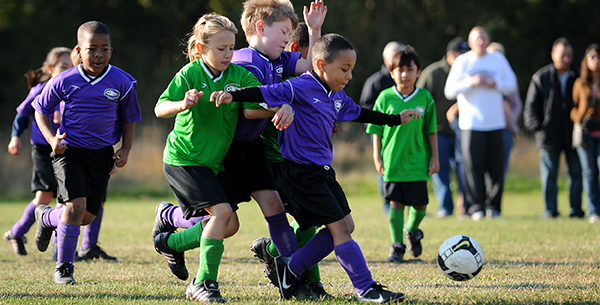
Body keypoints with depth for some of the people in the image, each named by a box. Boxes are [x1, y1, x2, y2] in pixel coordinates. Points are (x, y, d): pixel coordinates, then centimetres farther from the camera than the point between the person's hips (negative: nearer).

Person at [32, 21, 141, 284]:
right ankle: (63, 268, -3)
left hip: (102, 153, 3)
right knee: (76, 206, -19)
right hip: (69, 151, -3)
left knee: (88, 216, 8)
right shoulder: (64, 81, -10)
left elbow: (129, 118, 9)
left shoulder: (123, 82, -6)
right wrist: (52, 139, -11)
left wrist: (126, 148, -5)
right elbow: (41, 110, 4)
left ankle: (47, 217, 42)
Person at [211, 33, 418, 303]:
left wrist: (395, 119, 36)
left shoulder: (337, 95, 12)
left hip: (322, 170, 10)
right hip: (300, 172, -10)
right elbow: (268, 93, -22)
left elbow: (357, 113, 28)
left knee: (344, 227, 9)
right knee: (339, 226, -11)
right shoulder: (302, 87, -15)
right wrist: (234, 96, -36)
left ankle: (289, 269, 16)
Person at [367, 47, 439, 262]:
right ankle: (397, 246, 7)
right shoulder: (385, 98, -2)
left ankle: (412, 230, 34)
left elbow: (431, 130, 6)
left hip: (417, 161, 1)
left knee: (420, 204, 4)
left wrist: (434, 157, 5)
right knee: (396, 203, -1)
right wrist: (377, 157, -1)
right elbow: (377, 130, 3)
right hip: (392, 161, -1)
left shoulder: (425, 98, 0)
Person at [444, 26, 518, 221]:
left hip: (495, 123, 2)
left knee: (496, 166, -1)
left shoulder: (498, 60, 9)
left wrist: (496, 84, -7)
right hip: (471, 123, -2)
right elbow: (450, 91, -3)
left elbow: (511, 83, 13)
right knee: (473, 166, -6)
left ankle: (493, 206, 8)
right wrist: (471, 82, -17)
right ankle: (477, 207, 1)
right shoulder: (462, 62, 2)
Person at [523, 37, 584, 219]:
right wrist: (536, 125, -10)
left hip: (573, 135, 1)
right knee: (549, 174, 1)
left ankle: (576, 209, 11)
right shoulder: (541, 77, 4)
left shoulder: (578, 77, 8)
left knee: (576, 173, 3)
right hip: (549, 134, -1)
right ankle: (550, 209, 7)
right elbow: (531, 106, 4)